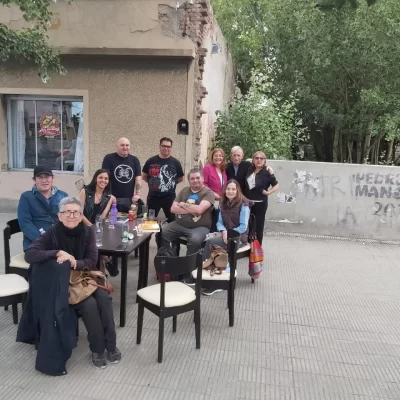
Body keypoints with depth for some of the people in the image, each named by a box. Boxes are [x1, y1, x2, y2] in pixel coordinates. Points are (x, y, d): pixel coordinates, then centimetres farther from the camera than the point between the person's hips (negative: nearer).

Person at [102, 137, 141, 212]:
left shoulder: (134, 160, 10)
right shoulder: (109, 158, -1)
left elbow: (138, 178, 7)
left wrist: (138, 194, -3)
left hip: (129, 199, 3)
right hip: (112, 198, -3)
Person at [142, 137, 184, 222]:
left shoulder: (175, 162, -1)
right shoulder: (151, 161, -1)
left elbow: (180, 178, 9)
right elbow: (144, 176, 10)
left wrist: (171, 183, 2)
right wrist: (152, 183, 2)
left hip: (170, 197, 0)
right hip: (153, 197, 0)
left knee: (172, 220, 11)